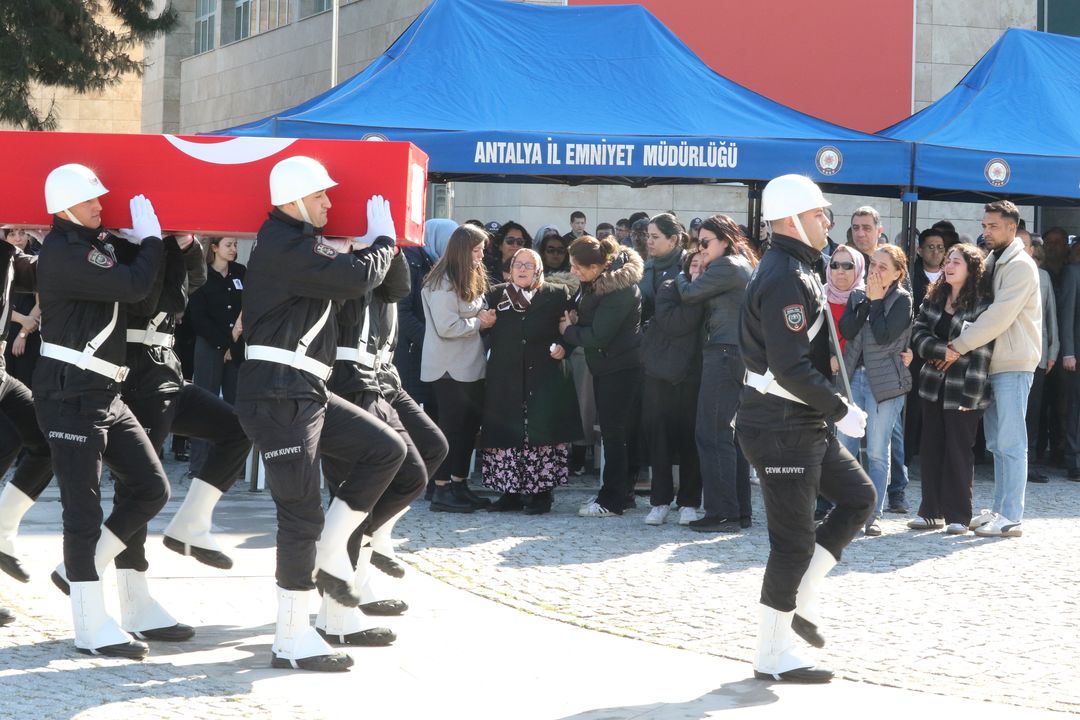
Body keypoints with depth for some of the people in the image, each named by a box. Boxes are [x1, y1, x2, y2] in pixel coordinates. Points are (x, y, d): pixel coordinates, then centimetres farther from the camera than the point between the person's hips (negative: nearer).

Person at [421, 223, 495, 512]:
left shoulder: (471, 281, 14)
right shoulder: (443, 284, -16)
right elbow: (447, 327, -21)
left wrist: (485, 317, 4)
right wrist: (479, 322, -12)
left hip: (470, 367, 9)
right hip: (450, 369, -9)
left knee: (470, 424, 11)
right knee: (451, 426, -5)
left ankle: (459, 485, 20)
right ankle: (441, 491, 0)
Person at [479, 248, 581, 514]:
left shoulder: (557, 295, 7)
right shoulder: (495, 296, 12)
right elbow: (486, 329, 13)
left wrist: (563, 346, -7)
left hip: (544, 379, -2)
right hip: (505, 379, 2)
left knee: (541, 432, -6)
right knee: (506, 434, 2)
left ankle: (540, 492, 0)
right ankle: (511, 492, 11)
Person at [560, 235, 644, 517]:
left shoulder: (619, 290, -24)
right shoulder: (595, 281, 3)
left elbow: (598, 336, -24)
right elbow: (589, 314, 19)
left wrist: (569, 330, -8)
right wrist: (574, 320, -3)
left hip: (621, 366, -9)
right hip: (604, 365, 9)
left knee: (614, 432, -4)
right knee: (611, 429, 13)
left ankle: (612, 500, 1)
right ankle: (621, 490, 21)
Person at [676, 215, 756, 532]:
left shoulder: (726, 266, -11)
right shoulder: (746, 266, 19)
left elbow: (690, 294, -7)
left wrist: (680, 277, 12)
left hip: (724, 352, -10)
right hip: (741, 355, 10)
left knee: (712, 433, -9)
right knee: (731, 434, 12)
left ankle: (723, 513, -11)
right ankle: (740, 511, 14)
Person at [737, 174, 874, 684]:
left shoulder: (796, 270, 14)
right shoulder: (784, 278, -20)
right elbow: (790, 366, -26)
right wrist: (841, 411, -19)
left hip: (803, 423, 11)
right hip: (782, 427, -11)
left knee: (858, 496, 16)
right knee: (793, 540, -4)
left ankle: (802, 601, 18)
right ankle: (774, 657, 6)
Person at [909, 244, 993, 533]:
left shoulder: (982, 305, -11)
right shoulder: (934, 298, 10)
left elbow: (981, 352, -15)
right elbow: (919, 331, 4)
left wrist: (972, 394, -18)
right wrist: (942, 350, -15)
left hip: (962, 390, -6)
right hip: (934, 385, 6)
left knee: (959, 451, -1)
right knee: (931, 448, 9)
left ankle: (958, 516, 6)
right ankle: (931, 511, 17)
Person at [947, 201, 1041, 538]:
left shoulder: (1020, 266, -12)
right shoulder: (992, 262, 16)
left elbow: (999, 317, -20)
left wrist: (958, 346, -17)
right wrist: (960, 347, 2)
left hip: (1013, 365, -9)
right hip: (993, 364, 9)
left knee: (1010, 443, -8)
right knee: (997, 442, 13)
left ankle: (1011, 518, -7)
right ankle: (1000, 510, 19)